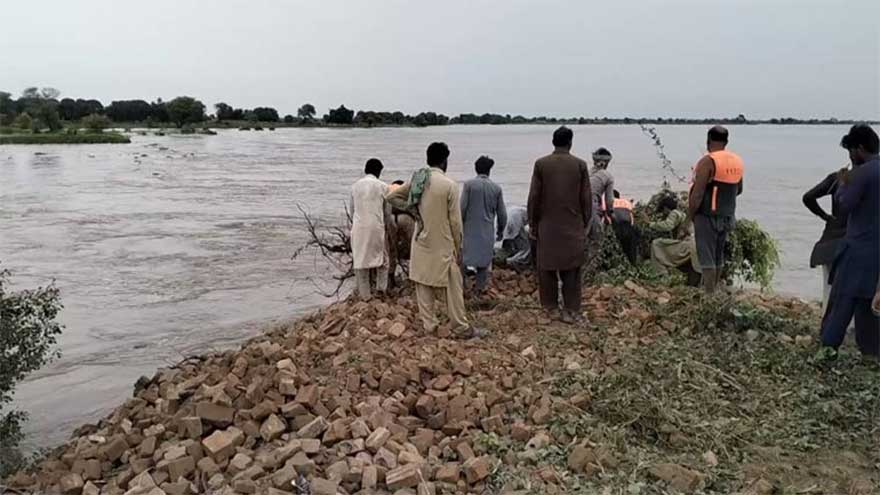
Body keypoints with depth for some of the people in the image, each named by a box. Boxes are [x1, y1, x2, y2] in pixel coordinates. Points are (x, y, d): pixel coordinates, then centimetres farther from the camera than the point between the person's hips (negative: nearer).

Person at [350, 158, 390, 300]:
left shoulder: (355, 186, 5)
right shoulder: (382, 187, -2)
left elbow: (352, 209, 12)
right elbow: (386, 211, 4)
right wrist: (384, 224, 21)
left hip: (359, 228, 2)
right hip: (376, 227, -2)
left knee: (360, 260, 8)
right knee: (382, 258, 16)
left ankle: (365, 294, 12)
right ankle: (381, 288, 12)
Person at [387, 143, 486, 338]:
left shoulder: (416, 180, -1)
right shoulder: (449, 184, -16)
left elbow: (392, 196, 10)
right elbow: (455, 221, -13)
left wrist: (412, 208, 7)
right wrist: (458, 248, -3)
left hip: (421, 243, 5)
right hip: (442, 246, -5)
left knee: (424, 284, 12)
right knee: (452, 287, 5)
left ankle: (429, 324, 20)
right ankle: (462, 328, 14)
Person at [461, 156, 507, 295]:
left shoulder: (469, 184, -7)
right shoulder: (496, 188, 1)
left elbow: (462, 208, -10)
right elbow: (502, 214, 5)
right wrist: (500, 231, 19)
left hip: (470, 229, -2)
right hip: (487, 231, 2)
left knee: (463, 258, 6)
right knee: (484, 260, 12)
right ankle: (480, 289, 14)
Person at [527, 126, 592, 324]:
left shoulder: (541, 164, -4)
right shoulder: (580, 165, -2)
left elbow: (534, 197, -3)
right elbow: (586, 198, 0)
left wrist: (532, 223, 6)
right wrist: (585, 223, 10)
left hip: (547, 225, 0)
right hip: (573, 225, 0)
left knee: (547, 267, 9)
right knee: (571, 269, 6)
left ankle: (552, 307, 15)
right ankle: (571, 310, 7)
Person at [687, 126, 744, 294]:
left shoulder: (708, 161, -16)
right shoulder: (737, 161, 8)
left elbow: (698, 193, -19)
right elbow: (738, 190, 18)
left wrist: (690, 215, -10)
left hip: (707, 216, -7)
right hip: (727, 216, 7)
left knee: (707, 256, -3)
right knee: (718, 256, 17)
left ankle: (709, 294, -3)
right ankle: (714, 290, 24)